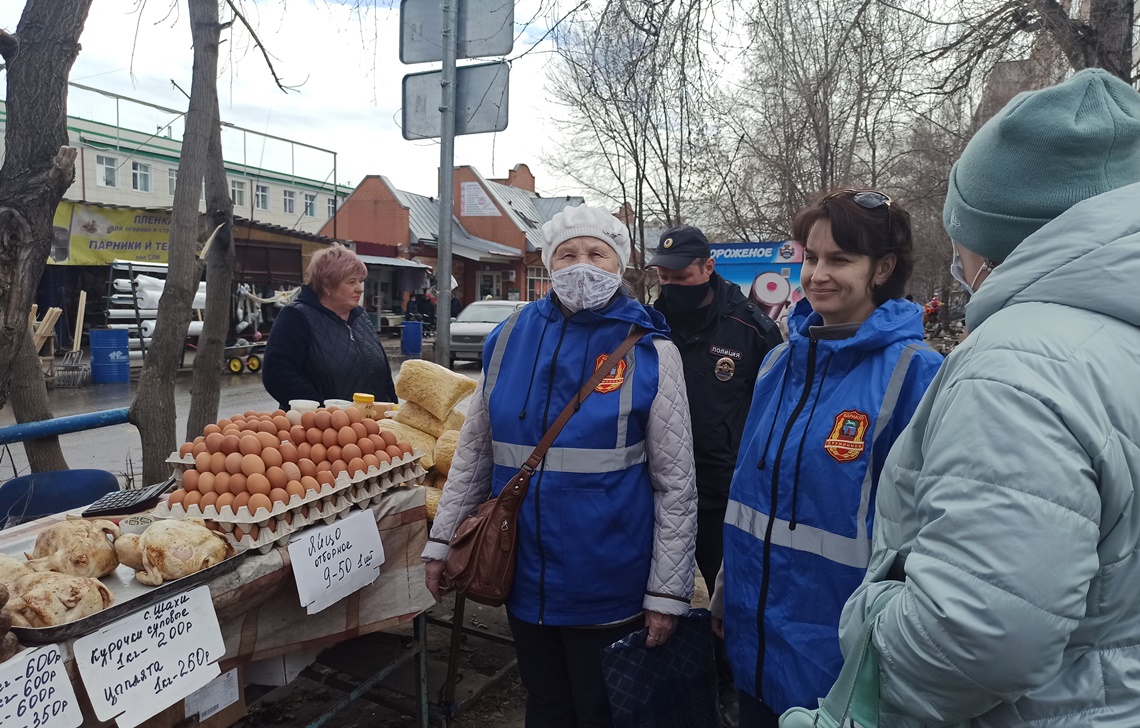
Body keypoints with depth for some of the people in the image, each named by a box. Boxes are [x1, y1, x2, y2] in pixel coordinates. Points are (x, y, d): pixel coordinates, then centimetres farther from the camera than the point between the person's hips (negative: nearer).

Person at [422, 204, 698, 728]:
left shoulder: (649, 349, -9)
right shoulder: (509, 338, 0)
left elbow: (675, 482, -8)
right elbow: (475, 452, 7)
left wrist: (667, 592, -9)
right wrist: (443, 539, 6)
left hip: (608, 589, -3)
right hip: (523, 577, 3)